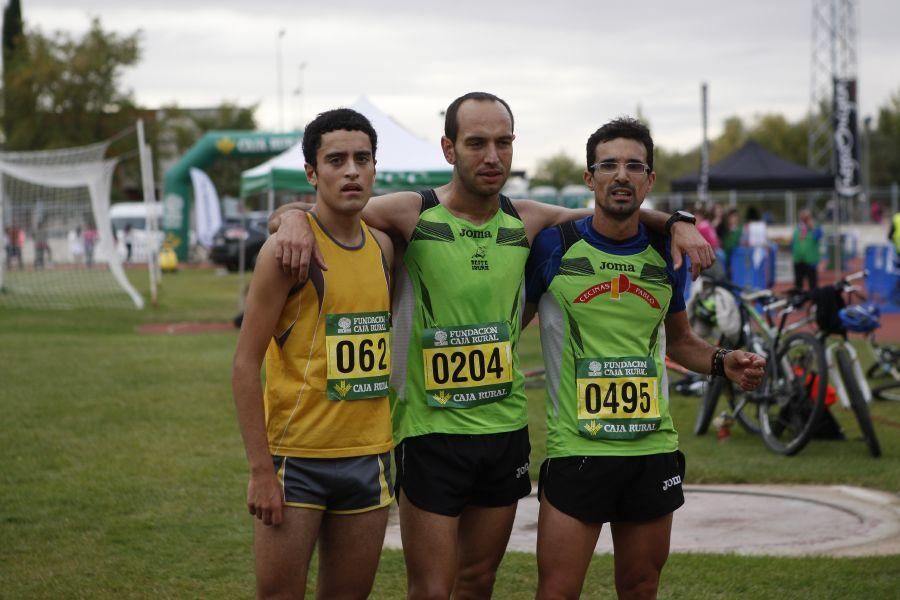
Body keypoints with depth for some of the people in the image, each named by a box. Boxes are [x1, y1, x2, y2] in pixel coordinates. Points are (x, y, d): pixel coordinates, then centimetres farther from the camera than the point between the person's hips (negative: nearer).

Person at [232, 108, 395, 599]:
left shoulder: (382, 247, 8)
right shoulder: (289, 248, -10)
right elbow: (246, 364, -11)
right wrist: (261, 470, -16)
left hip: (368, 457, 6)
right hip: (296, 459, -6)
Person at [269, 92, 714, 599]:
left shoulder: (527, 222, 4)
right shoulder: (412, 215, -8)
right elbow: (324, 213, -5)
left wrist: (675, 223, 2)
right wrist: (294, 218, -28)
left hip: (507, 430, 4)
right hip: (431, 433, -4)